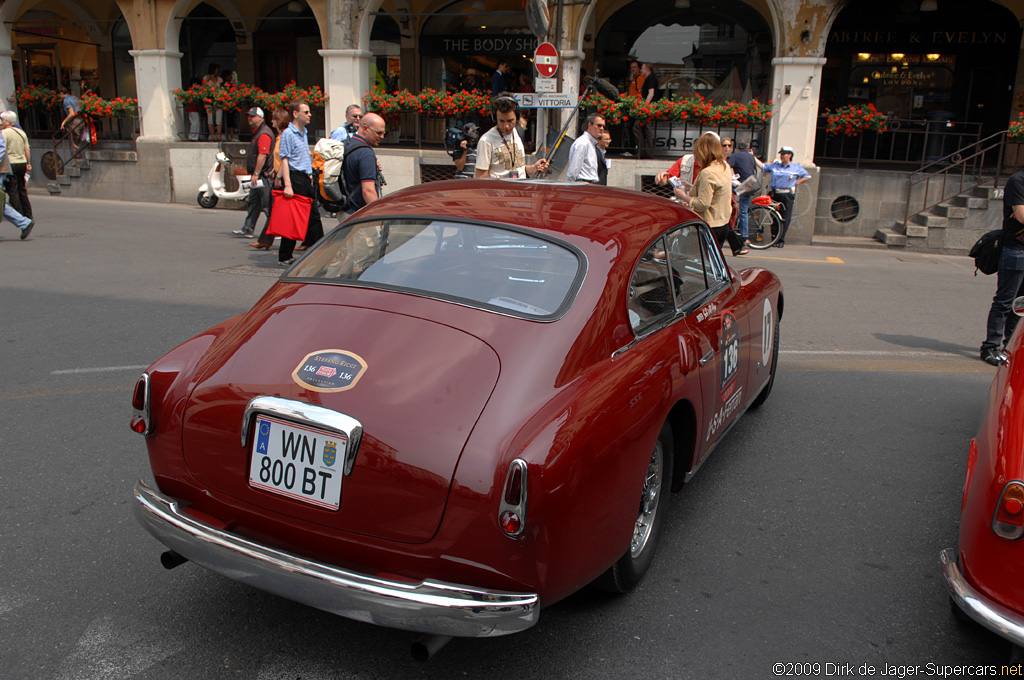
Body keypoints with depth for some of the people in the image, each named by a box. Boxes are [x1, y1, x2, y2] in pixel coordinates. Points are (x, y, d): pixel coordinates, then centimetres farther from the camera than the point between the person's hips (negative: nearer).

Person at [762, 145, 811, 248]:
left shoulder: (797, 167, 9)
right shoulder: (774, 165, 12)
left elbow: (808, 177, 13)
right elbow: (762, 166, 13)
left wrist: (796, 183, 2)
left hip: (787, 196, -1)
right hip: (774, 195, 1)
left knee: (785, 219, -4)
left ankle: (781, 240, 3)